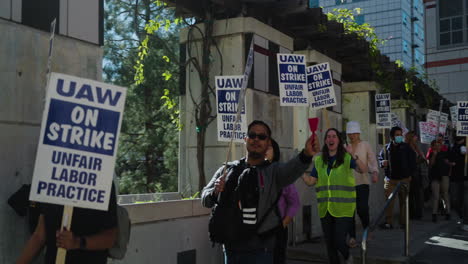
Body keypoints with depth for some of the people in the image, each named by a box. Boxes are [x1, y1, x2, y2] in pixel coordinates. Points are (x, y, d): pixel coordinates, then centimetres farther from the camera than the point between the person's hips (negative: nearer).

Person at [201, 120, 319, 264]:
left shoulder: (273, 171, 0)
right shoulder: (227, 170, 7)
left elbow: (291, 169, -23)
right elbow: (205, 199, 6)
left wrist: (307, 154, -45)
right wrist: (215, 192, -17)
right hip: (231, 248, 2)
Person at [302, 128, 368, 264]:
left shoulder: (347, 158, -5)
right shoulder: (319, 160, 7)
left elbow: (364, 170, -20)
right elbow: (311, 181, 7)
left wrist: (353, 155, -36)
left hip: (343, 208, -4)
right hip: (325, 209, 4)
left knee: (339, 242, -7)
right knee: (329, 244, 10)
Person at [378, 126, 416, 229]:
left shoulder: (406, 147, 4)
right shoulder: (386, 148, 4)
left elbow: (412, 161, 10)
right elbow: (380, 159, 17)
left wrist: (410, 174, 4)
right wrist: (382, 163, -6)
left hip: (404, 179, 0)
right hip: (390, 179, 0)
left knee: (403, 201, 6)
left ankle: (403, 222, 14)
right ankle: (388, 222, -1)